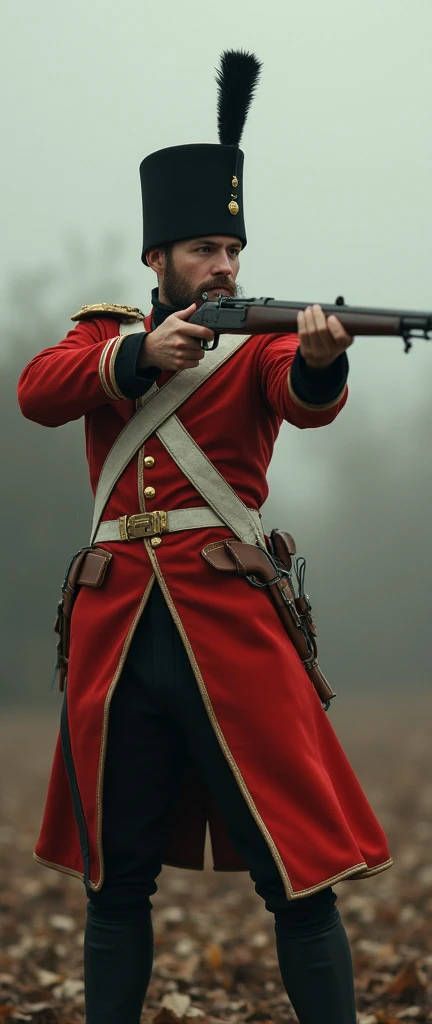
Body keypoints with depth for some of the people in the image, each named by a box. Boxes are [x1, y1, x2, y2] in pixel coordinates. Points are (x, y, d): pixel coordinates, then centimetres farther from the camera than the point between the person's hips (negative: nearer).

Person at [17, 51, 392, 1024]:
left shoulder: (259, 340, 6)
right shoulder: (105, 331, 14)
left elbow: (308, 400, -16)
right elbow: (38, 392, -6)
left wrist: (320, 359, -40)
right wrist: (141, 352, -20)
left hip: (228, 618, -3)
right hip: (117, 628, 3)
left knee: (299, 874, -7)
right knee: (116, 879, 9)